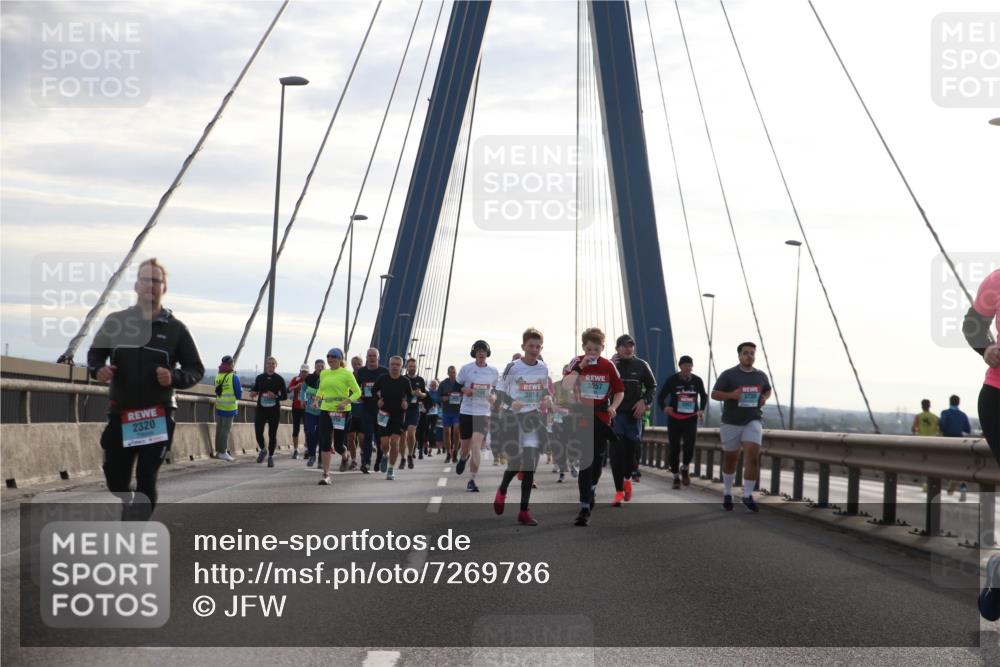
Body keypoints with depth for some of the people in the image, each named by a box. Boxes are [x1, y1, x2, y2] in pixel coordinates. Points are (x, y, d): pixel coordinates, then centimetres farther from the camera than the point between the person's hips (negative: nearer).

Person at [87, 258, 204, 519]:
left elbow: (196, 370, 5)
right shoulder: (115, 321, 5)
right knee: (115, 479, 9)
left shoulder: (175, 329, 1)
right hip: (119, 414, 2)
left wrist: (174, 377, -16)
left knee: (146, 481, -7)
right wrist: (97, 369, -8)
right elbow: (95, 353, 16)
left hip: (157, 417, -2)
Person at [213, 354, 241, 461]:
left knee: (219, 428, 13)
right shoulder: (234, 377, -13)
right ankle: (222, 452, -1)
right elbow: (239, 395, -10)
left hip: (218, 407, 5)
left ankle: (218, 451, 19)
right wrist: (241, 389, 11)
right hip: (229, 408, -5)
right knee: (225, 430, -2)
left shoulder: (218, 376, 3)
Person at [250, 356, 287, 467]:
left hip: (274, 410, -1)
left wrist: (275, 396, -17)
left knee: (272, 434, 2)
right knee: (258, 432, -10)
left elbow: (285, 396, 2)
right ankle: (263, 450, 19)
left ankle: (271, 456, 20)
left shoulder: (279, 379, 0)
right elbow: (255, 391, 18)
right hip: (261, 409, 1)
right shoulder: (260, 378, 6)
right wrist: (253, 394, -6)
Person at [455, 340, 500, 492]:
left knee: (476, 445, -14)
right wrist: (465, 390, -13)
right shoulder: (466, 368, 0)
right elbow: (455, 386, 7)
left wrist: (494, 397, -3)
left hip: (483, 413, 0)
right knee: (465, 444, 10)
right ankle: (464, 458, 49)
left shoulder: (493, 371, 5)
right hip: (466, 411, 0)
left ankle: (472, 480, -9)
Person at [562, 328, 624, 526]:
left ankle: (591, 489, 43)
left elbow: (620, 391, 10)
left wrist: (613, 407, -7)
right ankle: (585, 508, -11)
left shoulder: (608, 366, 2)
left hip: (602, 419, 3)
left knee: (598, 459, 13)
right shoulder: (577, 363, -4)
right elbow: (566, 385, -19)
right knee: (585, 462, -10)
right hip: (582, 418, -3)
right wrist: (580, 367, -26)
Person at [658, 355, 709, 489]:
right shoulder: (672, 380, -6)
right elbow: (661, 397, -4)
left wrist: (702, 410, 2)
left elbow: (704, 396, 18)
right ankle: (676, 477, 17)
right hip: (674, 419, -1)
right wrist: (664, 407, -25)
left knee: (689, 448, -13)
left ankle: (685, 468, 17)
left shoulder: (697, 381, 1)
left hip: (691, 419, 1)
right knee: (674, 449, 1)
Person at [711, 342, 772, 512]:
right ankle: (727, 493, 29)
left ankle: (747, 495, -9)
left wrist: (765, 398, 1)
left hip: (753, 421, 2)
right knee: (730, 459, 9)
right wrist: (731, 395, -22)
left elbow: (768, 390, 24)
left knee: (753, 456, -16)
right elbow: (714, 394, -5)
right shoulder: (728, 374, -4)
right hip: (731, 422, -1)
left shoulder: (761, 375, 7)